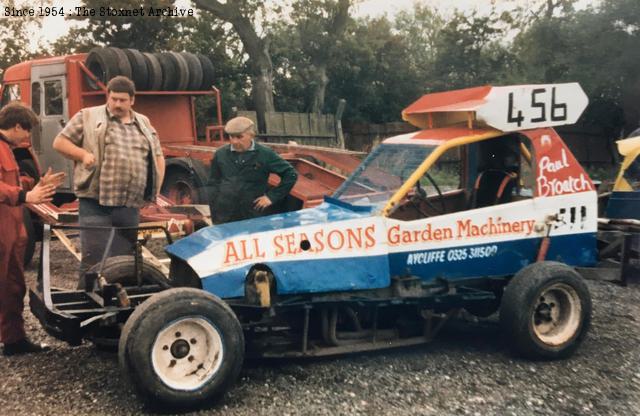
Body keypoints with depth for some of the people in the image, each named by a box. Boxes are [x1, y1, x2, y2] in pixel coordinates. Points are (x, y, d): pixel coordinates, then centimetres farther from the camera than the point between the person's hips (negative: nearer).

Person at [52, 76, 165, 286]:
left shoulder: (144, 124, 17)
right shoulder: (88, 116, 5)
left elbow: (158, 157, 22)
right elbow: (60, 142, 6)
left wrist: (155, 192, 12)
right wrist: (83, 154, -11)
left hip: (130, 207, 4)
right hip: (96, 204, -4)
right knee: (93, 260, -6)